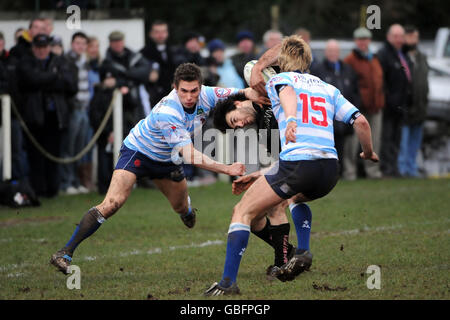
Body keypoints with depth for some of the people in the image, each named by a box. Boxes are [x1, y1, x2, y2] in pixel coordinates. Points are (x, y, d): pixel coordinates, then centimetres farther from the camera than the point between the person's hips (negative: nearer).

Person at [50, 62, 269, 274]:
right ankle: (65, 253, -20)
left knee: (181, 208, 20)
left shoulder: (205, 96, -20)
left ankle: (187, 210, 62)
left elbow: (242, 93, -9)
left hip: (166, 159, 7)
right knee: (112, 203, -23)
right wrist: (226, 169, -43)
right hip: (137, 151, -6)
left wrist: (250, 93, -33)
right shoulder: (167, 113, -38)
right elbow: (189, 155, -39)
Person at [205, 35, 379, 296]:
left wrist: (291, 120, -34)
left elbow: (287, 92, -14)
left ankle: (228, 282, -8)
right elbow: (361, 121, 16)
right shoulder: (328, 88, 24)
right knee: (298, 198, 39)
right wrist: (369, 153, 33)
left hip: (296, 164, -5)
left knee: (243, 212, 4)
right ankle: (303, 251, 17)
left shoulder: (278, 79, 12)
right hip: (330, 170, 5)